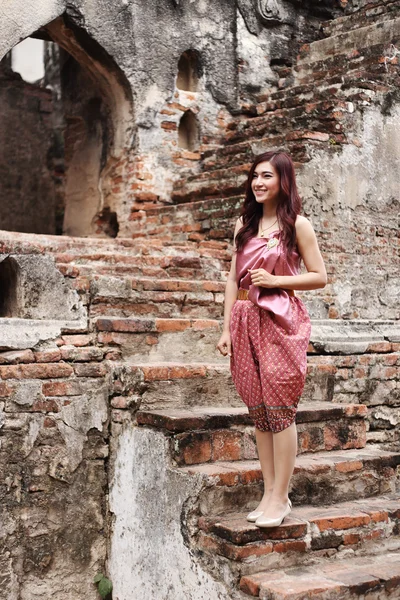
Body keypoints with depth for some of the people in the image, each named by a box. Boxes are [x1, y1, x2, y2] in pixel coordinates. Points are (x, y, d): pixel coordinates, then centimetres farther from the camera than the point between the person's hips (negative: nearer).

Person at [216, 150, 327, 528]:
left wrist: (275, 280, -11)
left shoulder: (297, 225, 0)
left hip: (281, 322, -5)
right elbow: (233, 279, 13)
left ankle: (280, 498, 5)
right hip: (247, 321, 5)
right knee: (258, 411, 7)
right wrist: (227, 328, 7)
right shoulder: (245, 224, 14)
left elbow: (320, 277, 0)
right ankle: (269, 493, 16)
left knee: (279, 410, -3)